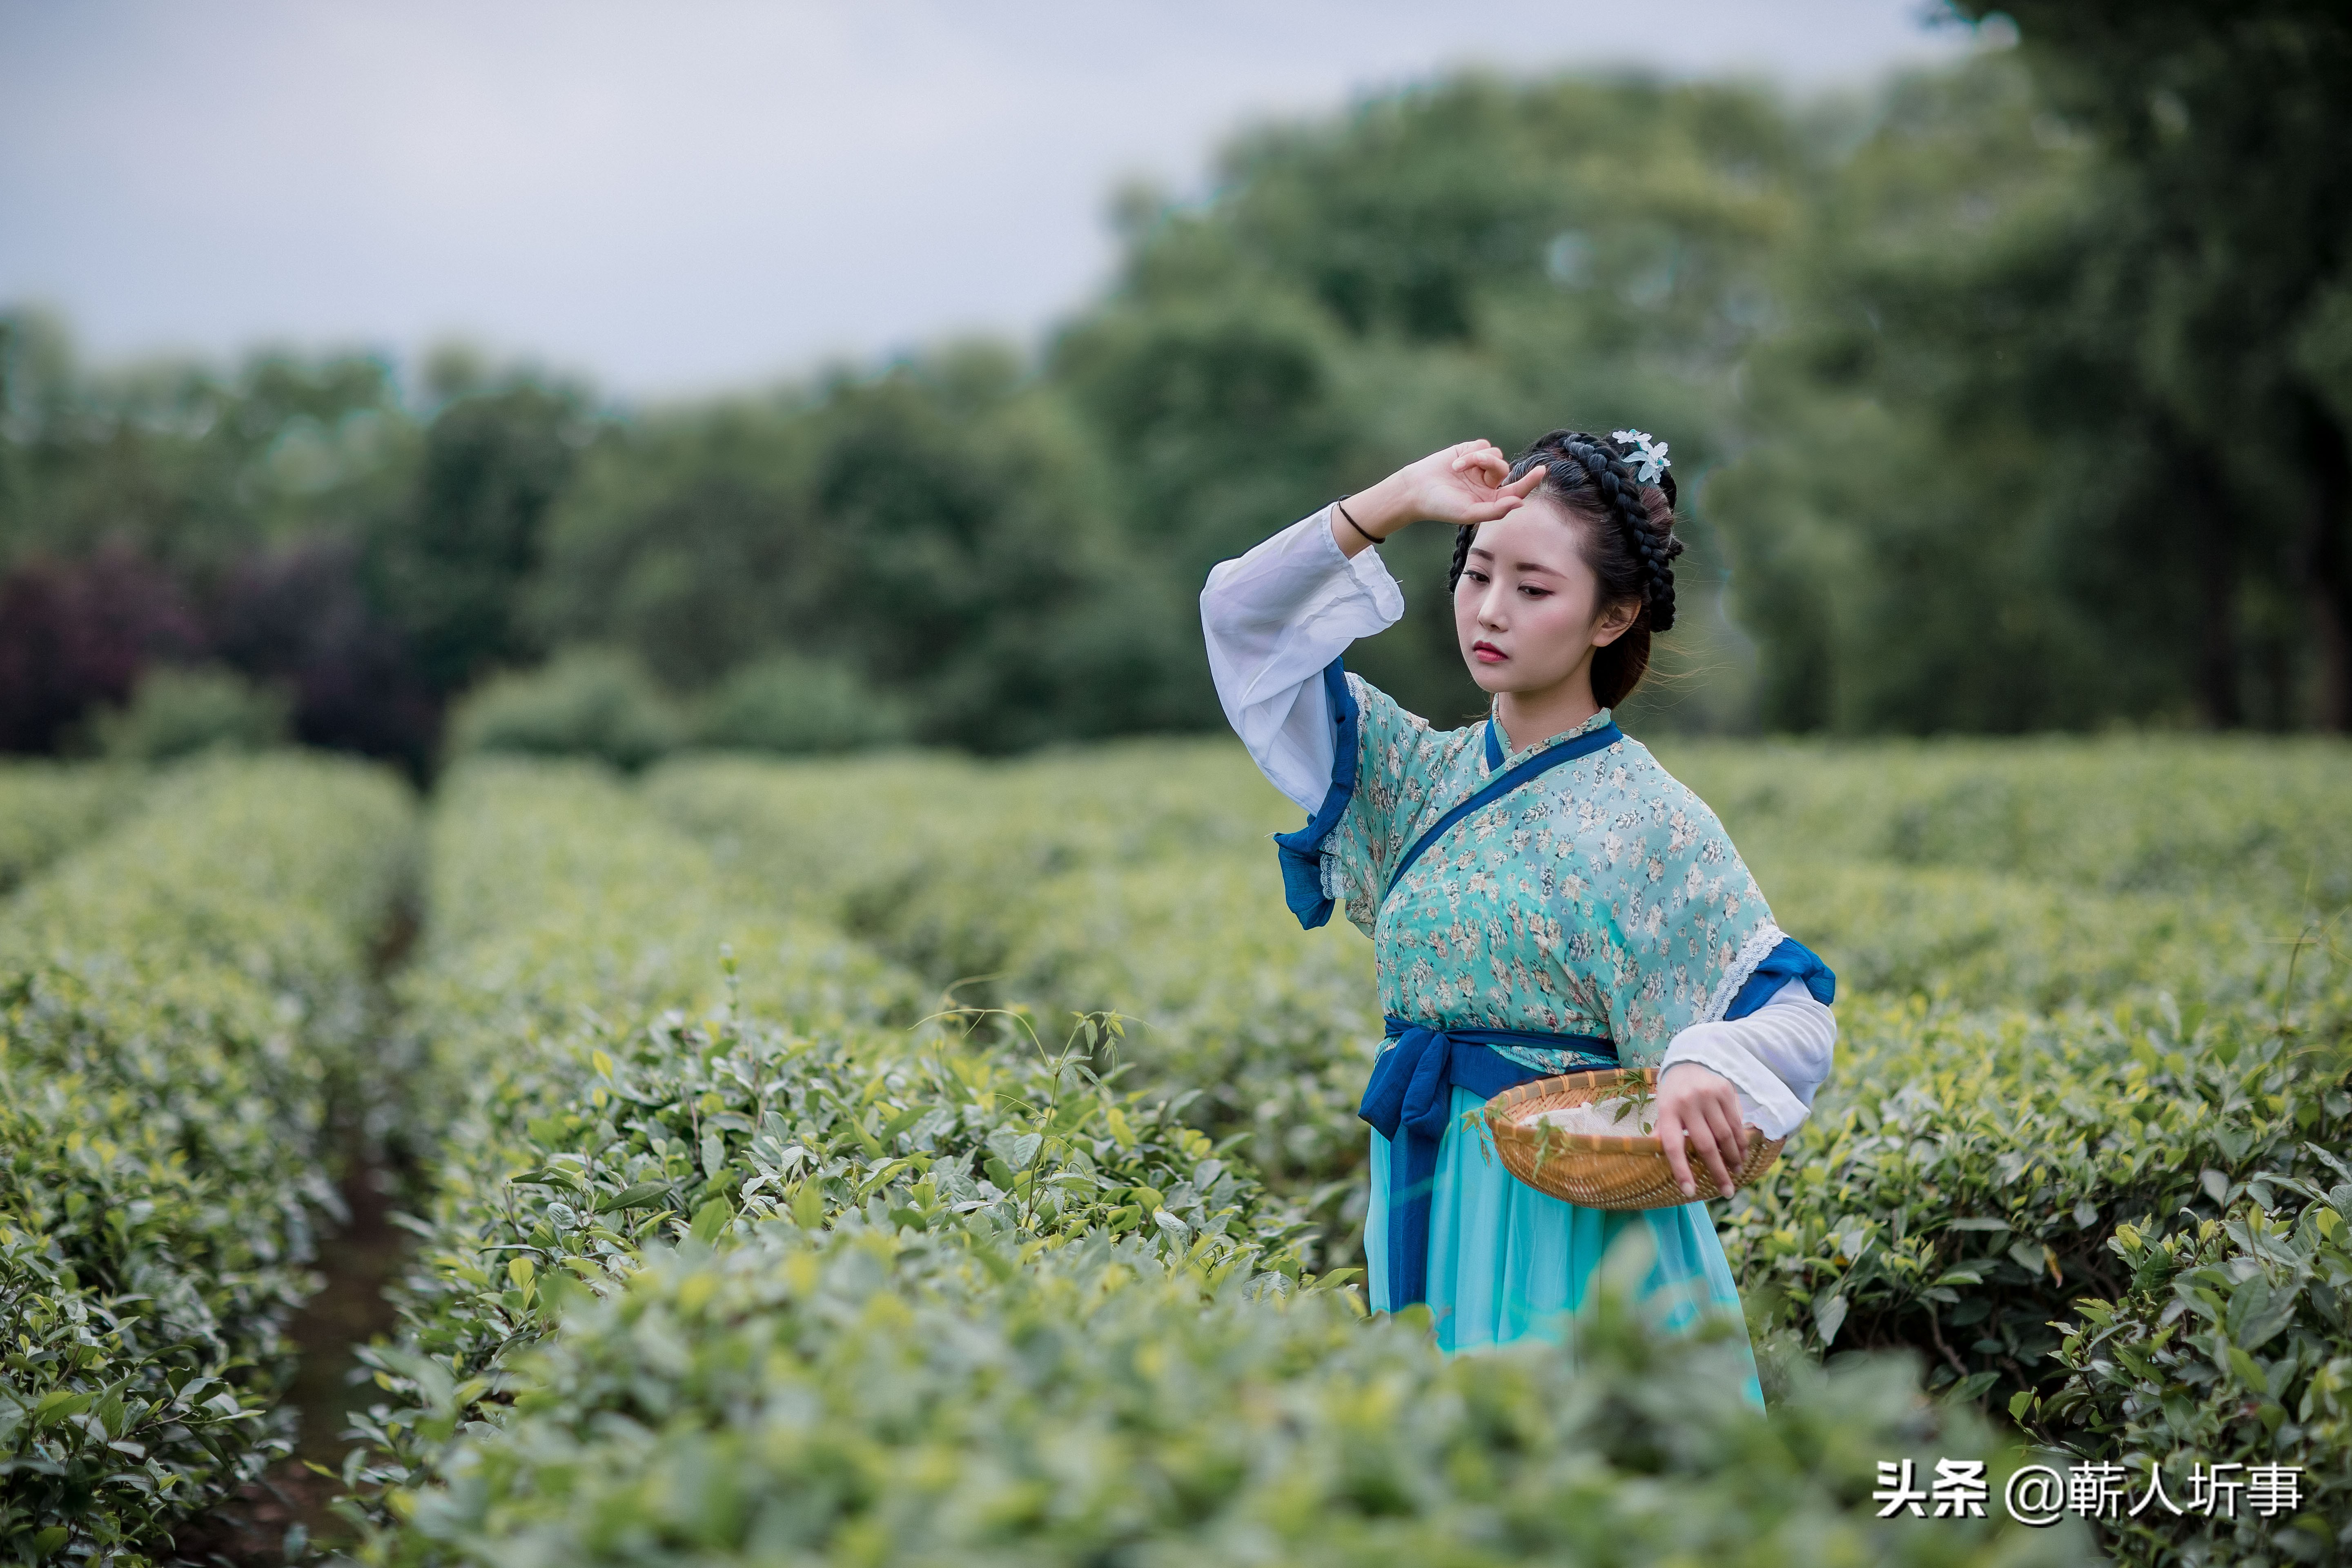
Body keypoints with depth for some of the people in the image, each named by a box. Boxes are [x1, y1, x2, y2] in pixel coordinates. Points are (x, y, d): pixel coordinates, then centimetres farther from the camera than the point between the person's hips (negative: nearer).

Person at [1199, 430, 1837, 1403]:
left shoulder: (1643, 816, -8)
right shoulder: (1421, 775, 7)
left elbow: (1794, 1005, -12)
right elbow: (1242, 614, 4)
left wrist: (1706, 1065, -35)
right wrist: (1395, 503, -8)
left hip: (1576, 1207, -5)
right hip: (1426, 1197, 5)